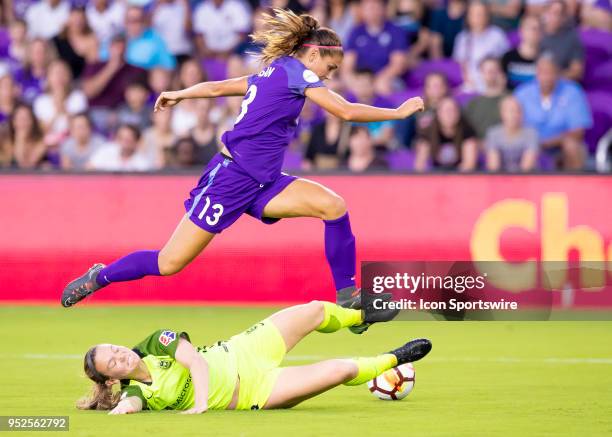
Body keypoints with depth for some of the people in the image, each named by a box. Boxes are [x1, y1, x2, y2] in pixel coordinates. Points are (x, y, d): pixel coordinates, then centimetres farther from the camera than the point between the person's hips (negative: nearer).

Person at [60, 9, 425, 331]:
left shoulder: (273, 72, 15)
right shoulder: (295, 70, -11)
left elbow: (218, 87, 26)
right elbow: (346, 111, -18)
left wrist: (180, 95, 41)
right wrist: (398, 112, -10)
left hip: (261, 183, 9)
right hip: (231, 179, -9)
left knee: (333, 205, -11)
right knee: (170, 263, -4)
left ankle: (347, 297, -8)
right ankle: (98, 278, 18)